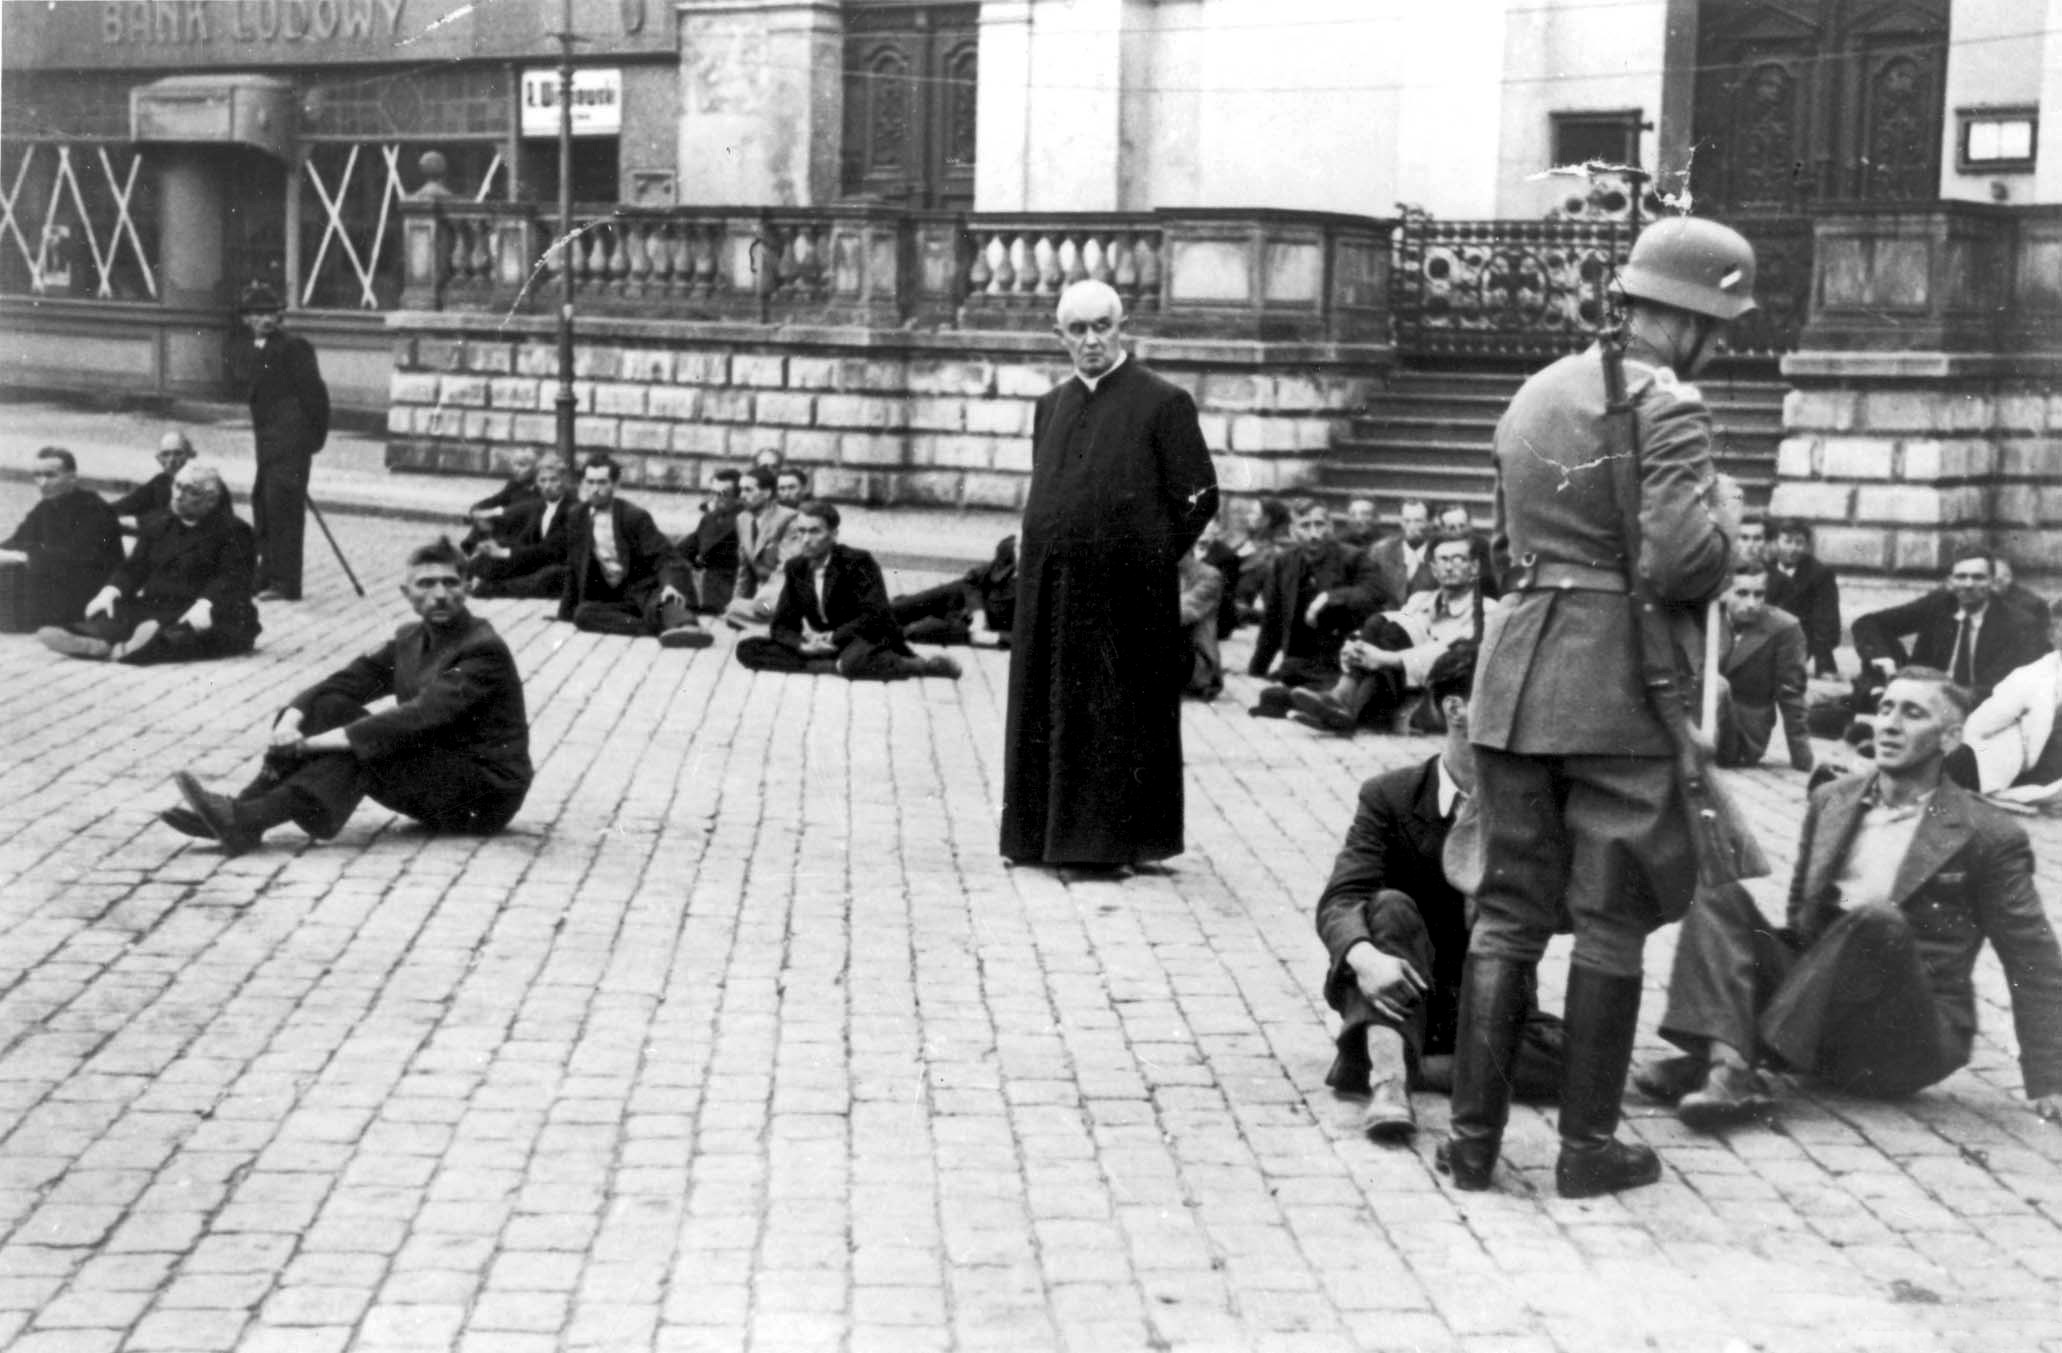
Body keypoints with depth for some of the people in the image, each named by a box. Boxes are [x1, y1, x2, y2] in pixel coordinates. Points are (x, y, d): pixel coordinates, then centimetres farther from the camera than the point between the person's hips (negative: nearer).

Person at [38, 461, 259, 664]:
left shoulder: (233, 531, 1)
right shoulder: (156, 524, 20)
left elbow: (231, 579, -13)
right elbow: (134, 566, 12)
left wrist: (205, 605, -33)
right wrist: (111, 591, -10)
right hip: (155, 606, 6)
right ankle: (97, 643, -59)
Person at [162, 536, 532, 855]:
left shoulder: (484, 651, -17)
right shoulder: (411, 640, 9)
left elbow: (416, 719, -27)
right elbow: (343, 681, 1)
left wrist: (312, 743, -30)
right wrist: (290, 723, -21)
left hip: (487, 795, -7)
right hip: (432, 775, 7)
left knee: (361, 749, -28)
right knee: (332, 705, -9)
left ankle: (250, 820, -33)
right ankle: (244, 807, -20)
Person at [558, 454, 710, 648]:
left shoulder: (634, 516, -7)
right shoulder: (577, 517, 6)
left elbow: (665, 556, -14)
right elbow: (574, 568, 16)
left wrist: (670, 585, -35)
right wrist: (566, 612, 17)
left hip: (644, 589, -5)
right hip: (611, 598, 5)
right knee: (582, 614, -28)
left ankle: (683, 625, -72)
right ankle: (651, 626, -37)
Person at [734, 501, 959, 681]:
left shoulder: (858, 562, -11)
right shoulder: (795, 568, 5)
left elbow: (875, 615, -19)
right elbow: (782, 625, 3)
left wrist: (835, 637, -27)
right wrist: (803, 645, -20)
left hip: (866, 641, -6)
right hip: (820, 646, 7)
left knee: (854, 661, -45)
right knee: (748, 649, -13)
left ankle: (920, 665, -20)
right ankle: (836, 666, -23)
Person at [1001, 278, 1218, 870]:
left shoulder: (1164, 403, -5)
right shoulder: (1051, 405, 14)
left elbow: (1200, 496, -5)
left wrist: (1149, 556, -4)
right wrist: (1039, 548, 10)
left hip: (1127, 593, -5)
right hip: (1050, 590, 6)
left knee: (1121, 712, 1)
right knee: (1049, 710, 9)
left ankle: (1116, 838, 8)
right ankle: (1044, 833, 18)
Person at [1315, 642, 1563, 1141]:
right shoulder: (1391, 796, -8)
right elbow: (1340, 900, -20)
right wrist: (1364, 956, -42)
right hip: (1397, 990, -2)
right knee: (1391, 907, -31)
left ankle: (1378, 1060, -27)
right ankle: (1388, 1079, -43)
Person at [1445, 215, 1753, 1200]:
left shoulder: (1535, 394, 14)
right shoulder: (1668, 408, -10)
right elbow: (1681, 563, -19)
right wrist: (1722, 518, -1)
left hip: (1516, 673, 6)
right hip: (1618, 684, -6)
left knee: (1509, 908, 11)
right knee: (1611, 919, 5)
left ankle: (1474, 1135, 12)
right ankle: (1587, 1146, 12)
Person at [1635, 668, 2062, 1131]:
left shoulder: (1988, 837, -2)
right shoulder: (1831, 801, 12)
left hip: (1908, 1045, -5)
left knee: (1877, 919, -32)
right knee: (1719, 895, -12)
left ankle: (1728, 1054, -32)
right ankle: (1729, 1074, -35)